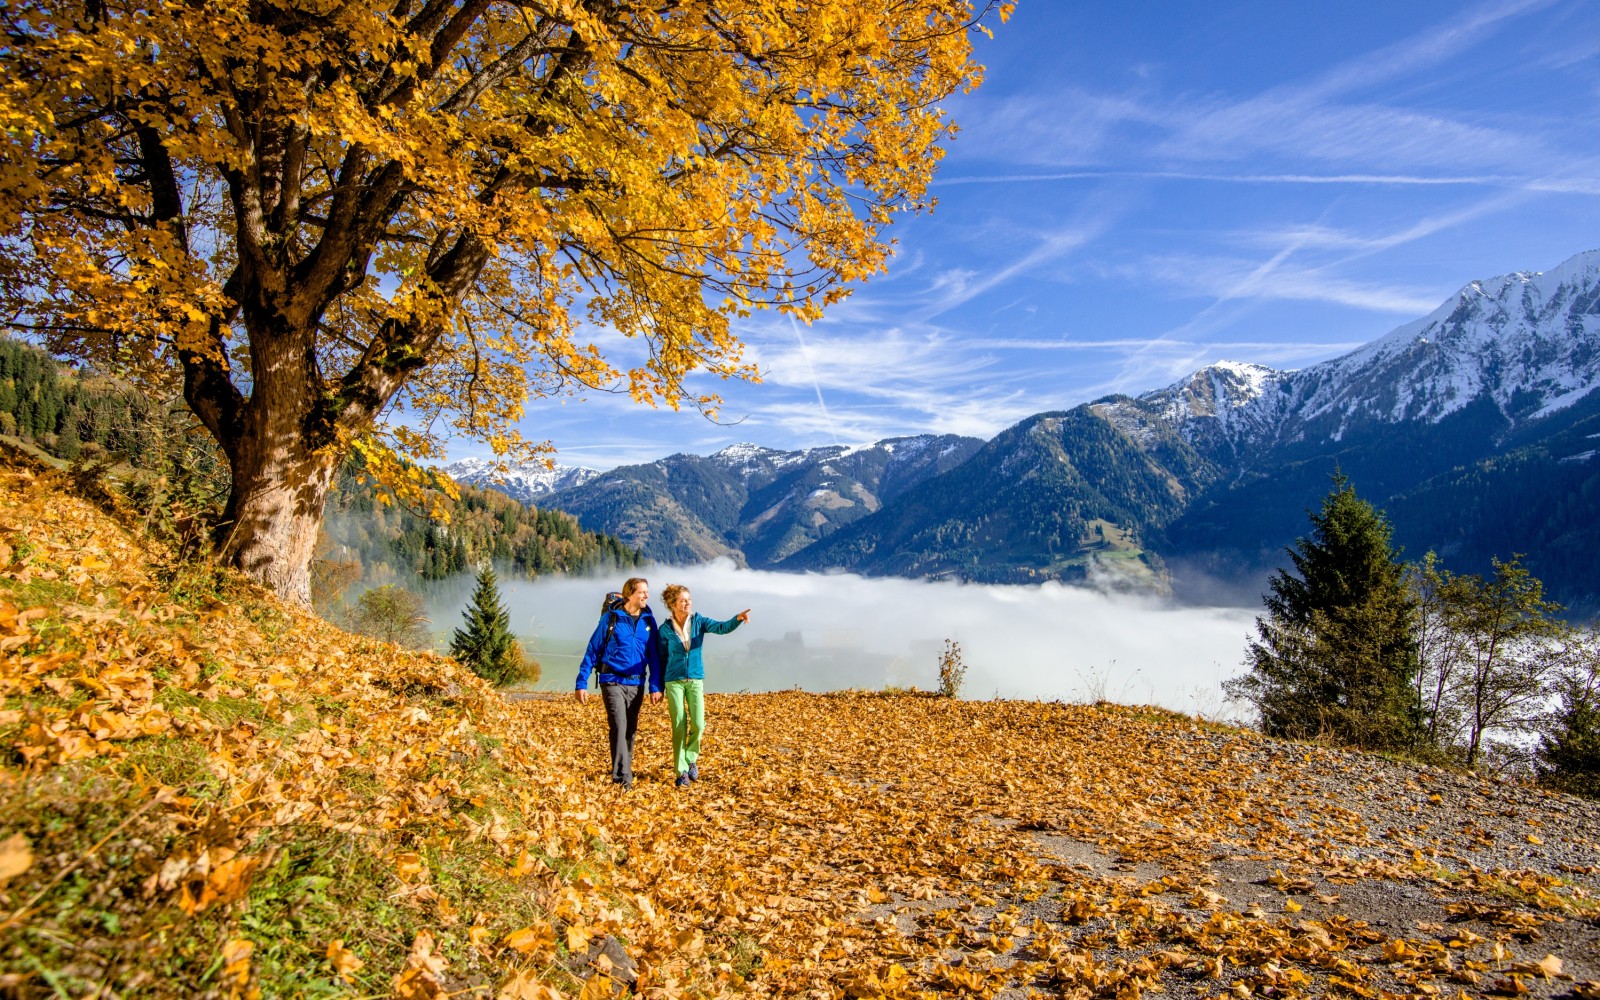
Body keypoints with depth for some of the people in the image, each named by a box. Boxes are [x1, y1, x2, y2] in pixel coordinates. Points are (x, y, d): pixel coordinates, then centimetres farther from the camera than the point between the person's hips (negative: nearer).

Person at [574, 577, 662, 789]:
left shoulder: (648, 620, 4)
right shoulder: (611, 618, -5)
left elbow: (654, 656, 7)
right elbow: (592, 650, -2)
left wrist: (655, 687, 2)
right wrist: (582, 683, -5)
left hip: (636, 684, 4)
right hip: (613, 681, -4)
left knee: (631, 729, 12)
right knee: (619, 726, -13)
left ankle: (624, 769, 26)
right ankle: (622, 776, -10)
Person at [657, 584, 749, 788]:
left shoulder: (699, 622, -1)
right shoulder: (665, 629, -3)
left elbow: (722, 628, -17)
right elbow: (662, 659, 4)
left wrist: (738, 619, -38)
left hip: (696, 680, 1)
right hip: (674, 682, -1)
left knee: (698, 725, -5)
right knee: (679, 728, 0)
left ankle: (691, 760, 22)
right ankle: (682, 771, 12)